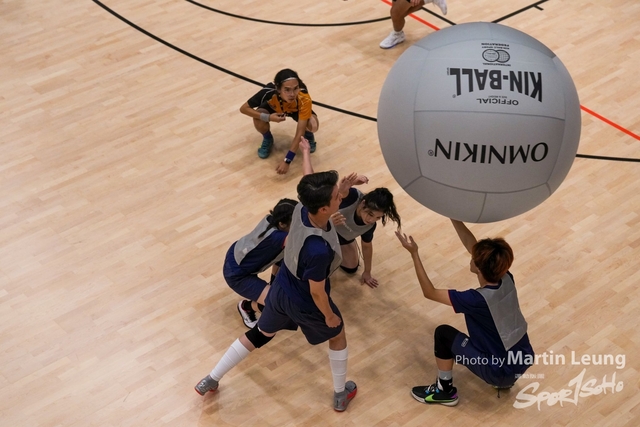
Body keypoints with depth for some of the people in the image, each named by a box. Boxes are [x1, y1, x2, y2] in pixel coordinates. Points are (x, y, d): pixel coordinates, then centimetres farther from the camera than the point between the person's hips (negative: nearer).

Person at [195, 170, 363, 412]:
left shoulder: (301, 208, -23)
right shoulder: (319, 250, -43)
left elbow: (318, 204, 5)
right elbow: (316, 292, -26)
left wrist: (340, 193, -10)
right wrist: (329, 315, -8)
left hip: (280, 289, 6)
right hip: (306, 304, -6)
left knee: (262, 333, 30)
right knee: (337, 335, 26)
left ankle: (211, 380, 42)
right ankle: (341, 394, 47)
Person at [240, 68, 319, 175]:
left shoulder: (304, 98, -41)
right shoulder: (269, 92, -40)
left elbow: (299, 133, -37)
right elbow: (243, 108, -27)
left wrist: (287, 161, -40)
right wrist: (267, 117, -41)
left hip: (297, 110, -1)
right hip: (274, 108, 1)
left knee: (313, 125, -31)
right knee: (259, 119, -31)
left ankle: (308, 135, 7)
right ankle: (267, 139, 4)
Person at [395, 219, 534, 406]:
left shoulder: (478, 300, -28)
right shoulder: (506, 279, -10)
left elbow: (430, 292, -18)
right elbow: (471, 243, 1)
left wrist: (414, 254, -17)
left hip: (502, 372, -7)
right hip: (524, 361, 7)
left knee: (444, 334, -1)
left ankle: (445, 391, 17)